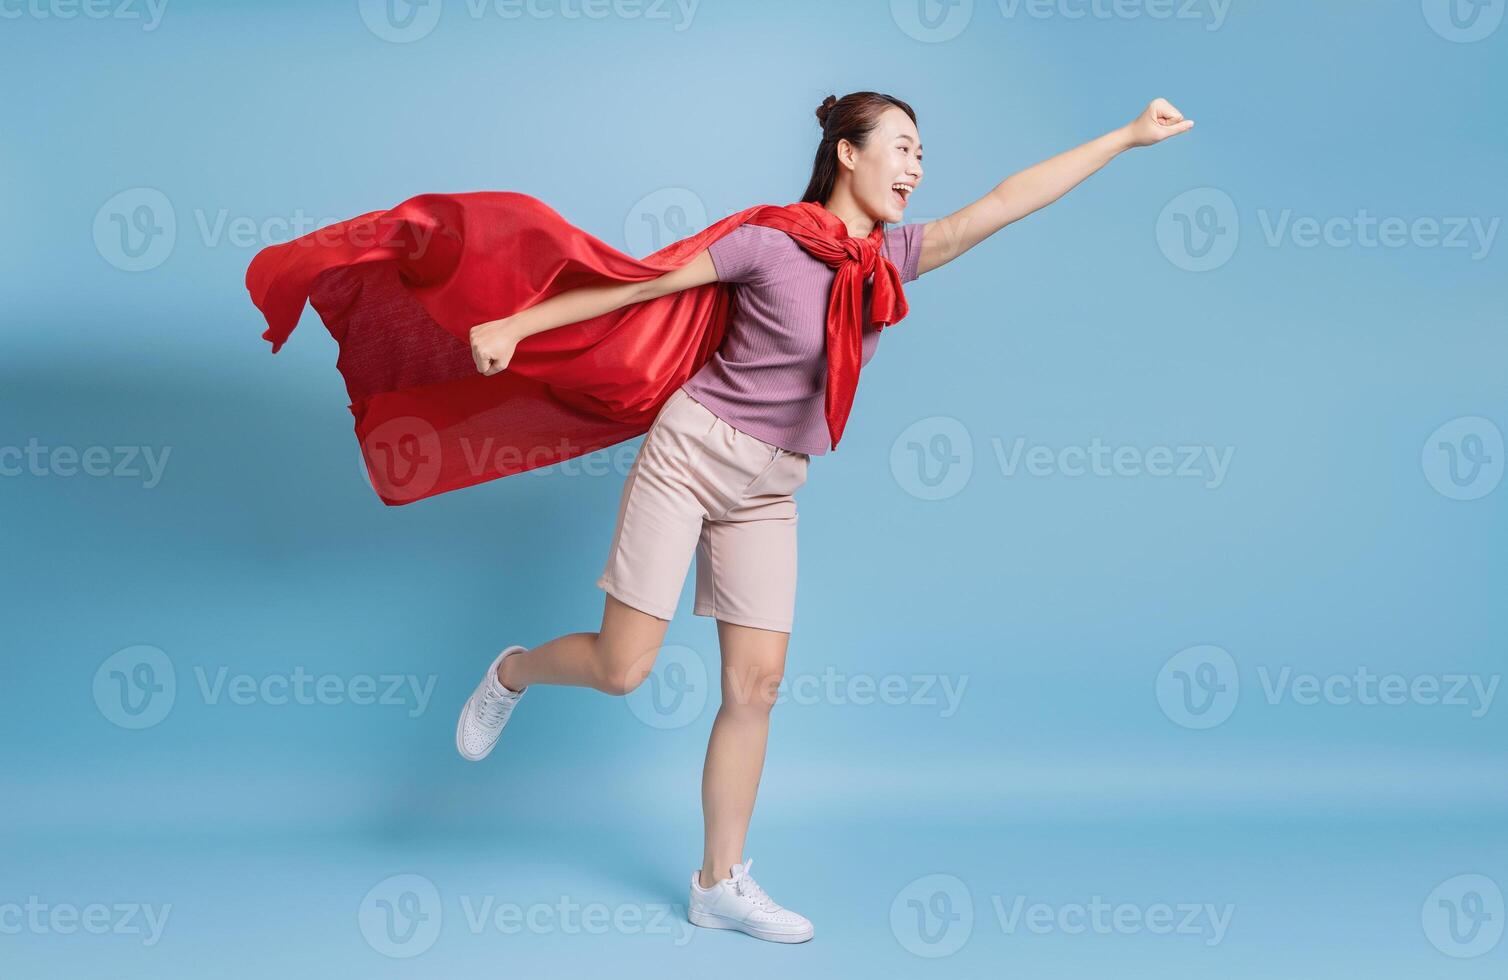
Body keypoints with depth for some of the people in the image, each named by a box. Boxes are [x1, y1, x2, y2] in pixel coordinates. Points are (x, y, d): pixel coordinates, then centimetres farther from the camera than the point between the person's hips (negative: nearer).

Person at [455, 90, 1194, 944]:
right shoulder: (772, 242, -11)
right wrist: (515, 325, -7)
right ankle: (511, 674, 29)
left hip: (769, 492, 5)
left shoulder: (897, 257, 3)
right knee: (622, 670, -5)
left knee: (758, 684, 2)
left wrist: (1127, 137, -5)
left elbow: (1008, 201, -2)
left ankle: (721, 883, 14)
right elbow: (637, 282, -7)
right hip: (690, 450, -5)